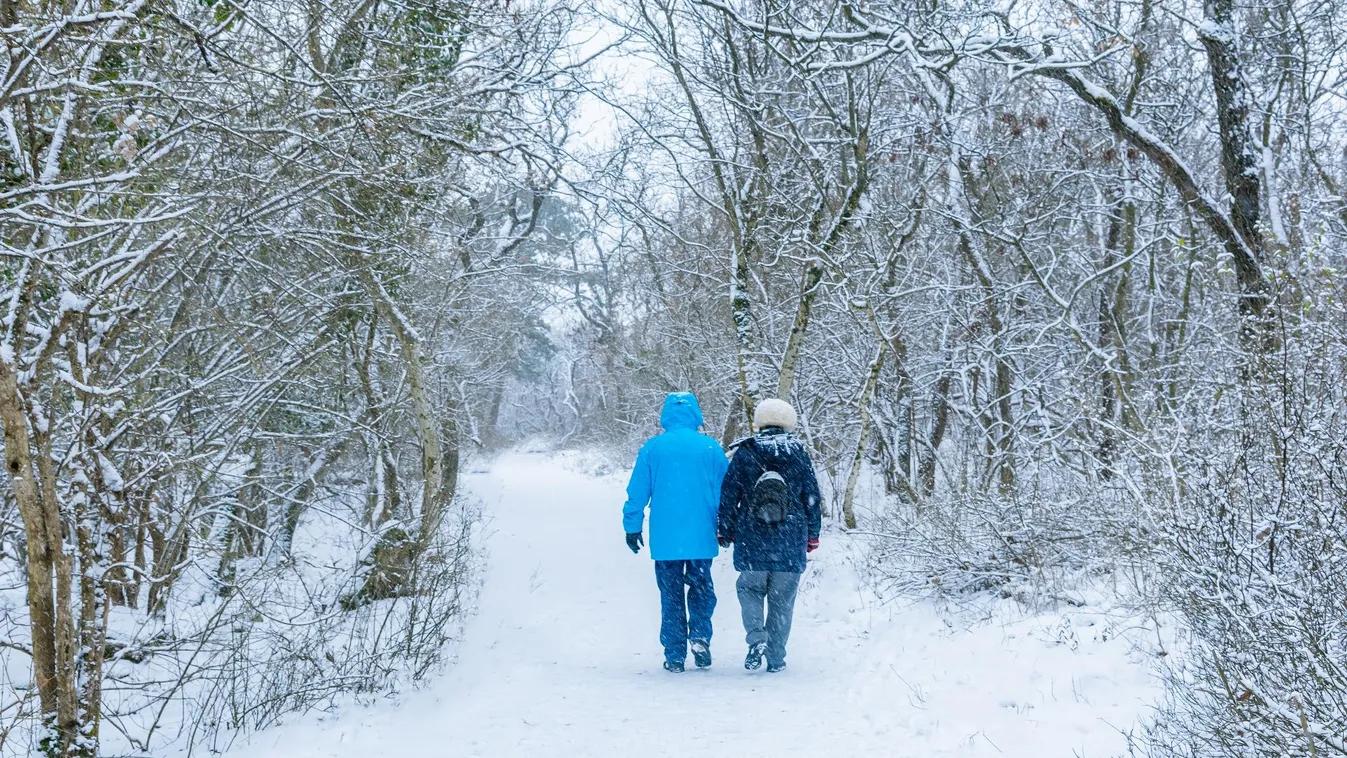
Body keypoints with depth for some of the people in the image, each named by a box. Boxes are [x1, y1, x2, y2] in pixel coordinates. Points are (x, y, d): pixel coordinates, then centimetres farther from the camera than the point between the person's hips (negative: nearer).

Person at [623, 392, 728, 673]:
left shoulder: (652, 448, -3)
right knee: (701, 588, 18)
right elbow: (725, 492, 3)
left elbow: (637, 492, 1)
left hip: (665, 538, 0)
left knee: (671, 595, 9)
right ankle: (700, 635, -3)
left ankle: (675, 656, 9)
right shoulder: (711, 447, -2)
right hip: (701, 536, 0)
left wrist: (632, 526, 11)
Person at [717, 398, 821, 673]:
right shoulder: (799, 455, 2)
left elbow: (728, 496, 2)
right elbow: (812, 496, 6)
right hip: (791, 542, 1)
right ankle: (776, 657, 10)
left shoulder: (744, 454, 0)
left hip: (752, 540, -1)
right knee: (782, 598, 9)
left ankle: (757, 637, -9)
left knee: (750, 588, 15)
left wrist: (726, 532, 13)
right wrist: (813, 534, 16)